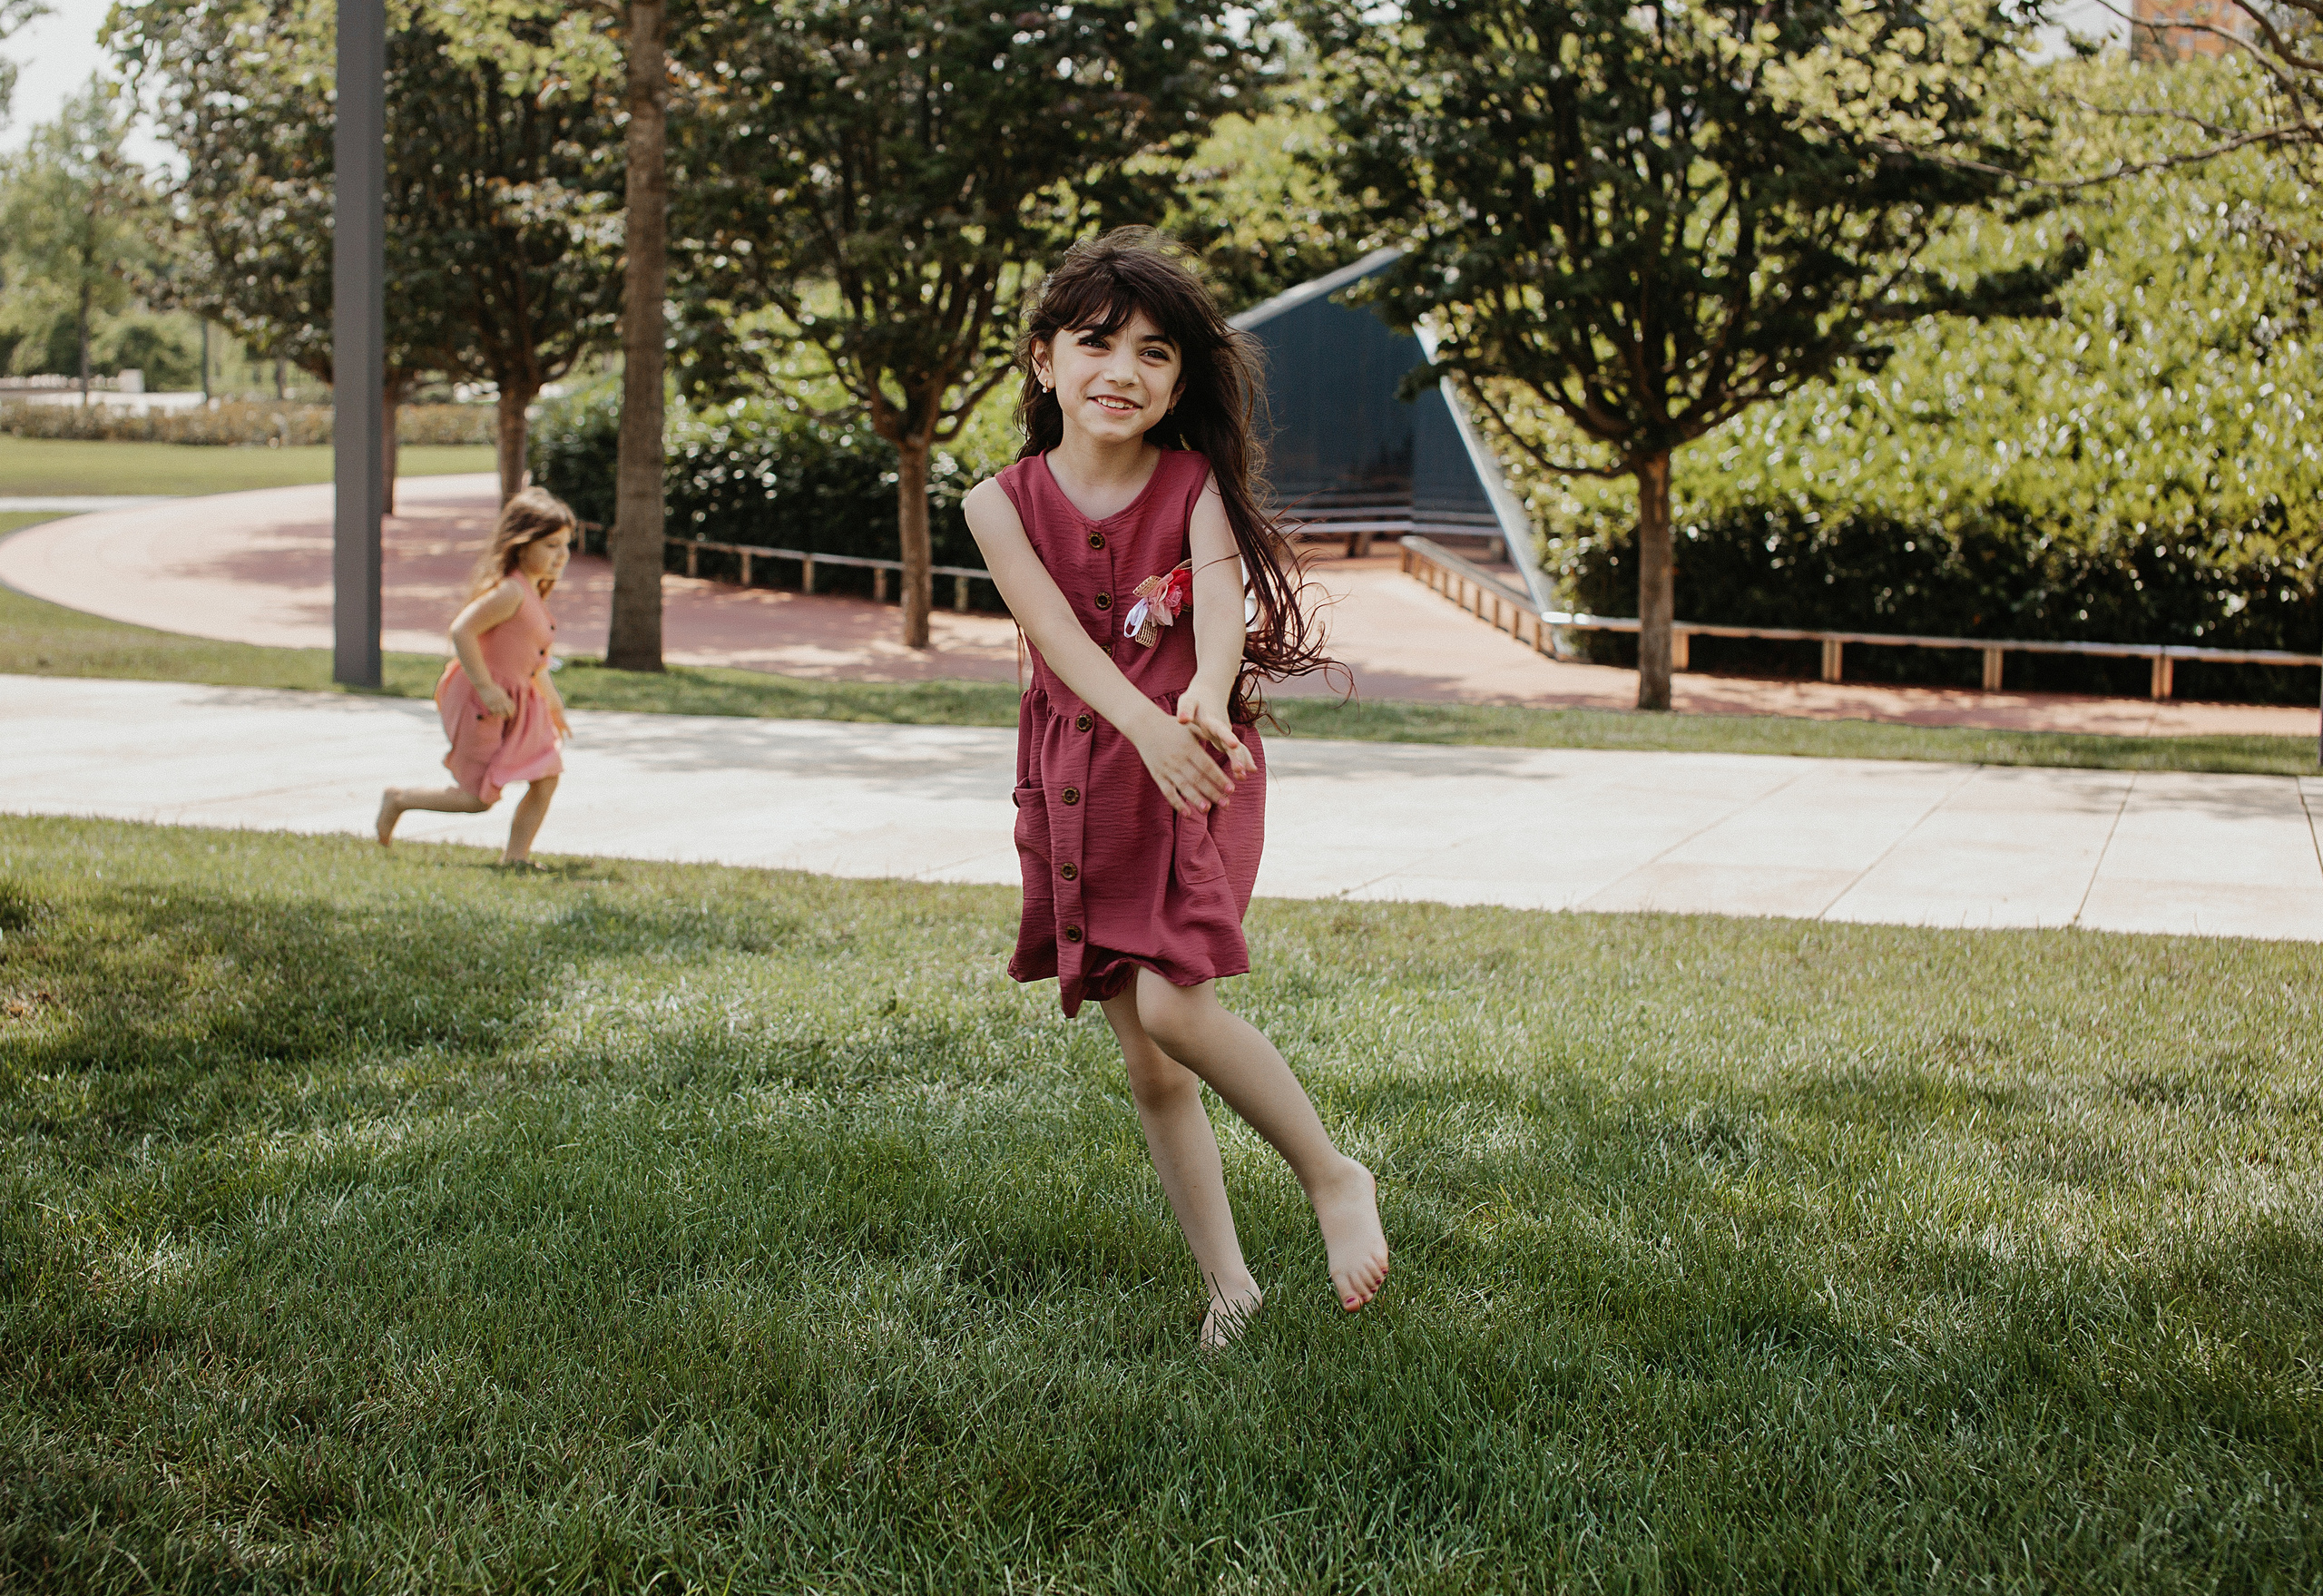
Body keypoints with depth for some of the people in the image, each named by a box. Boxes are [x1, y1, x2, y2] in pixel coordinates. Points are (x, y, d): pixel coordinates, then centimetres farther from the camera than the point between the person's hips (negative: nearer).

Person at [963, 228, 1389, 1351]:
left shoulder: (1196, 483, -4)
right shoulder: (1003, 504, -2)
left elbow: (1221, 596, -22)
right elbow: (1060, 634, -17)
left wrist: (1205, 697, -45)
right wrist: (1145, 726, -36)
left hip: (1197, 768, -3)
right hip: (1080, 785, 3)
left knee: (1172, 1006, -21)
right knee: (1144, 1064, 6)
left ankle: (1334, 1177, 2)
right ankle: (1230, 1286, 19)